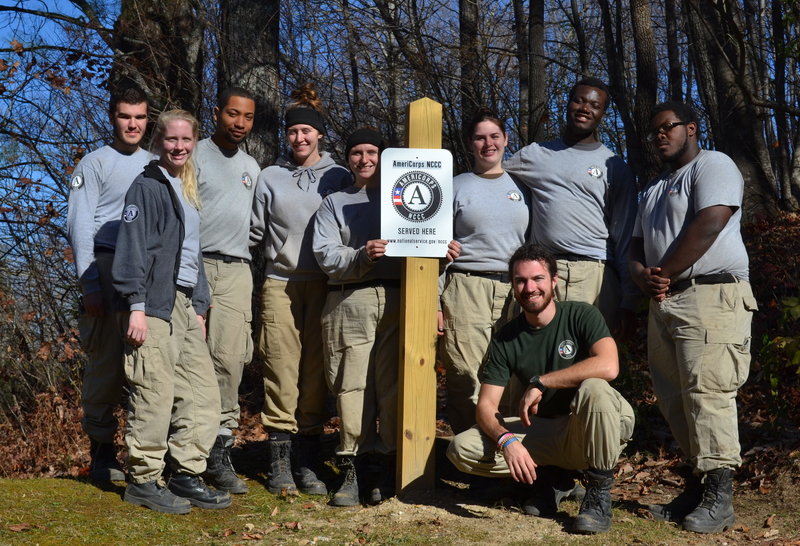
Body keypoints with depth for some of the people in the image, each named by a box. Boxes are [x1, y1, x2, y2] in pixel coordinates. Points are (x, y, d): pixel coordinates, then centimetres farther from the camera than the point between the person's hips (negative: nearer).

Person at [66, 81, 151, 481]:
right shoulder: (95, 164, 5)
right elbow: (80, 227, -1)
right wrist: (90, 286, -10)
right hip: (109, 268, -3)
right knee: (106, 363, -3)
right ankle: (102, 453, 6)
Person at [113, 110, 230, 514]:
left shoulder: (187, 191, 21)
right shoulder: (148, 186, -3)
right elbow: (132, 248, -11)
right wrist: (136, 305, -17)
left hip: (185, 305, 8)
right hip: (155, 305, -8)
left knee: (203, 393, 5)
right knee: (154, 394, -6)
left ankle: (186, 476, 14)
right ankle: (143, 481, 5)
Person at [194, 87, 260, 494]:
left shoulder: (251, 167, 23)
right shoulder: (195, 157, 4)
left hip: (237, 270, 5)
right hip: (196, 266, -4)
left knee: (230, 359, -4)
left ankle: (219, 453, 0)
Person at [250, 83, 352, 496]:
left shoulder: (339, 178, 9)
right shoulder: (270, 178, 11)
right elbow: (255, 231, 15)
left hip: (325, 284, 0)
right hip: (281, 283, 0)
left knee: (316, 372, 1)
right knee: (281, 369, -3)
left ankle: (306, 461, 8)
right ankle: (280, 460, 4)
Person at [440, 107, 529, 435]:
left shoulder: (521, 187, 17)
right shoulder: (455, 187, 9)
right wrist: (434, 303, -3)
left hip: (516, 292, 3)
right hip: (466, 288, -2)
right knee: (467, 380, -9)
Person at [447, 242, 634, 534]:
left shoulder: (581, 316, -11)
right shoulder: (506, 339, -2)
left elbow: (608, 366, -29)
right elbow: (486, 405, -7)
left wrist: (539, 382, -25)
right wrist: (507, 439, -29)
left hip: (596, 430, -3)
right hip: (545, 430, 4)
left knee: (594, 389, -37)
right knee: (462, 448, -15)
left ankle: (599, 492, -17)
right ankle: (554, 477, 3)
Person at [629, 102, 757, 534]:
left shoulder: (713, 166, 0)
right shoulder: (654, 188, 26)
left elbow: (708, 226, -14)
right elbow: (638, 244, 23)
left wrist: (664, 273, -9)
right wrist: (642, 275, 0)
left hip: (710, 295, -8)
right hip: (663, 303, 9)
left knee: (706, 392, -13)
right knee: (674, 397, 5)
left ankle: (719, 498, -9)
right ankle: (699, 482, 12)